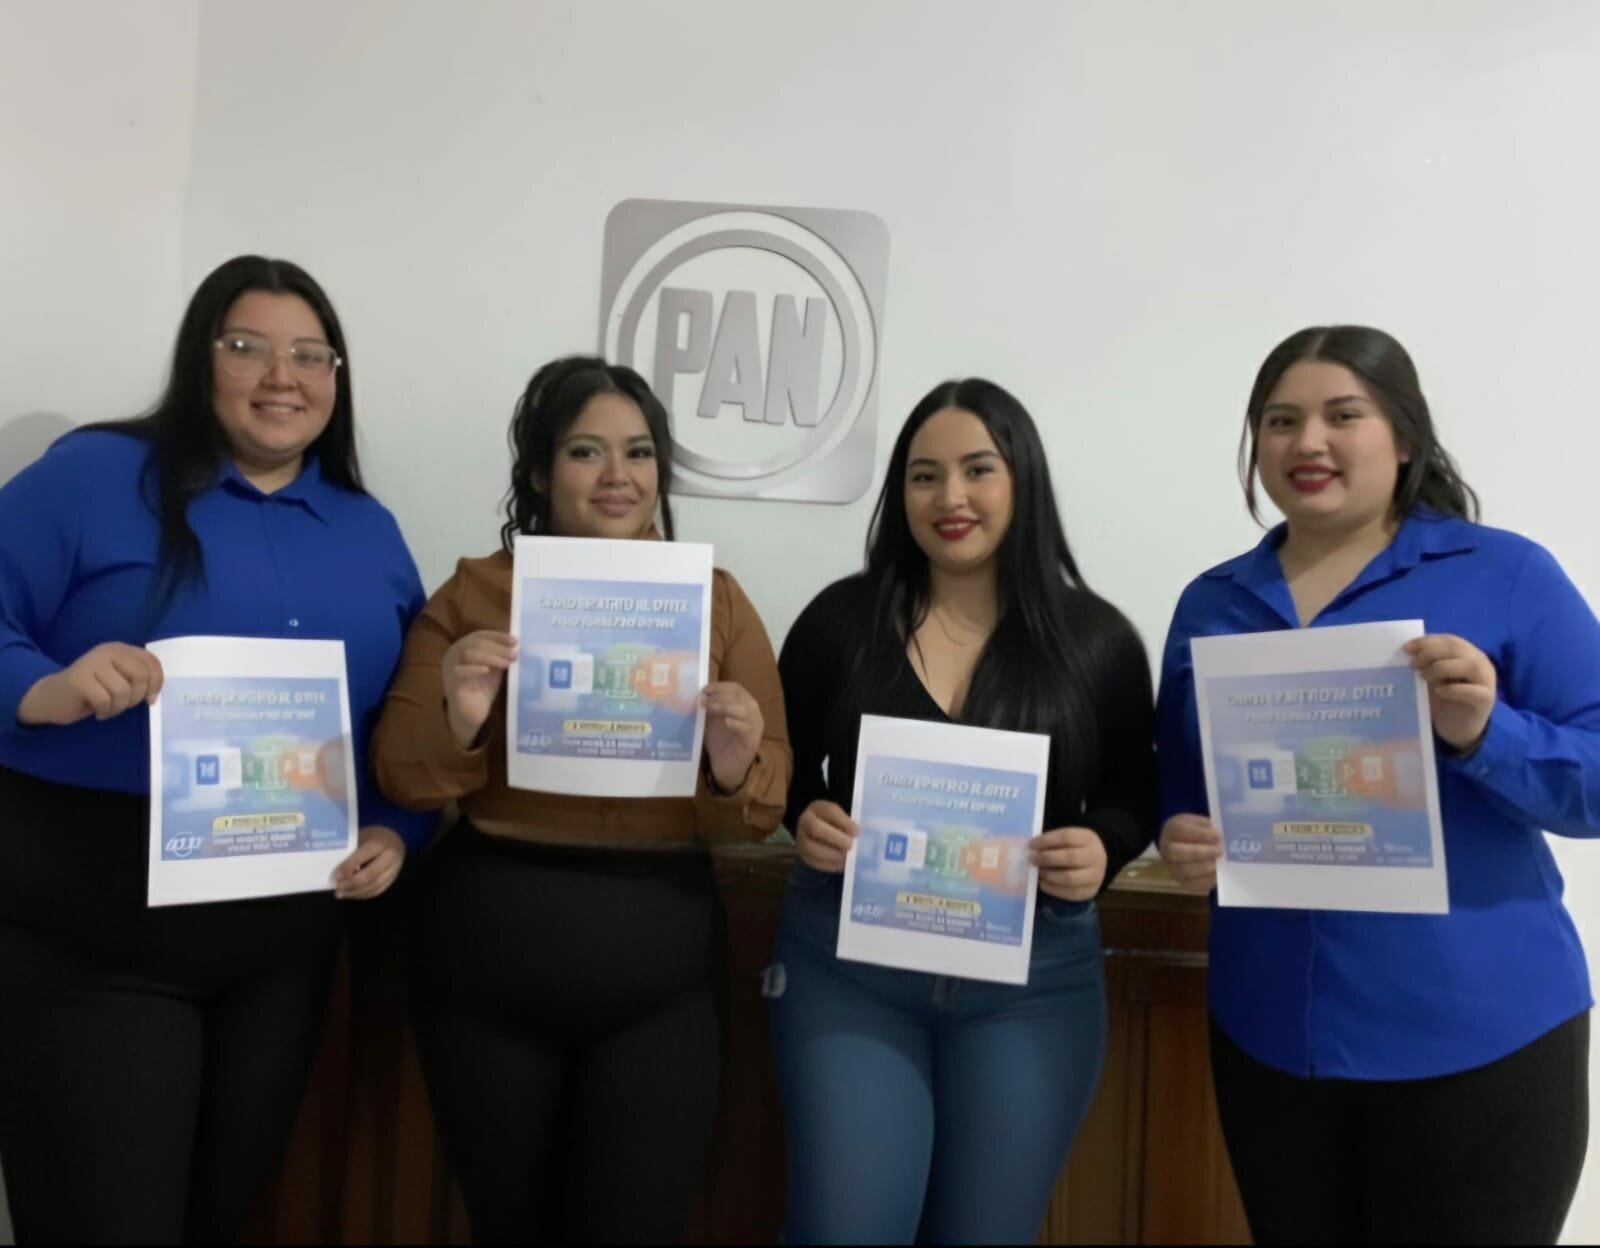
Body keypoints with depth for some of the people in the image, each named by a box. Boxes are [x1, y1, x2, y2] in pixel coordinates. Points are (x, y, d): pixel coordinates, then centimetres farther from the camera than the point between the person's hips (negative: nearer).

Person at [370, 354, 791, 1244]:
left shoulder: (717, 599, 2)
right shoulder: (477, 591, 2)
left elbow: (767, 801, 1)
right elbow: (401, 776, 0)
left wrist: (735, 770, -21)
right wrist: (457, 721, -21)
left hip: (660, 971, 0)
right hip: (486, 957, 1)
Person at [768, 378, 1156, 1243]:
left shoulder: (1097, 639, -2)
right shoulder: (840, 618, -2)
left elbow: (1136, 793, 7)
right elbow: (781, 771, 6)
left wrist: (1103, 848, -14)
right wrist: (805, 818, -15)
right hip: (845, 963, 0)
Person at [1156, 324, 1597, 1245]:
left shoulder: (1507, 575, -5)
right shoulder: (1211, 603, 6)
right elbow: (1178, 789, 12)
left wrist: (1484, 734, -25)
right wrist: (1183, 840, -9)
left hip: (1479, 1036, -3)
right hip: (1271, 1035, 4)